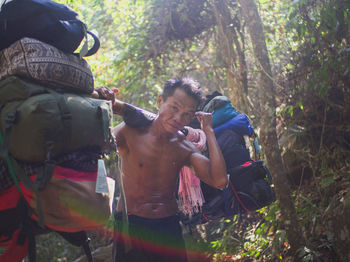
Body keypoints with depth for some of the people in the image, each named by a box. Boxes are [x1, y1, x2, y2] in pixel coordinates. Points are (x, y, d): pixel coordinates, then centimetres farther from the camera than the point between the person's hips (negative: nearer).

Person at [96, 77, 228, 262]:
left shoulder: (185, 148, 4)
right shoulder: (131, 133, -6)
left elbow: (219, 181, -10)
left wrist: (209, 132, -7)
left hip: (169, 227, 4)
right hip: (130, 225, -3)